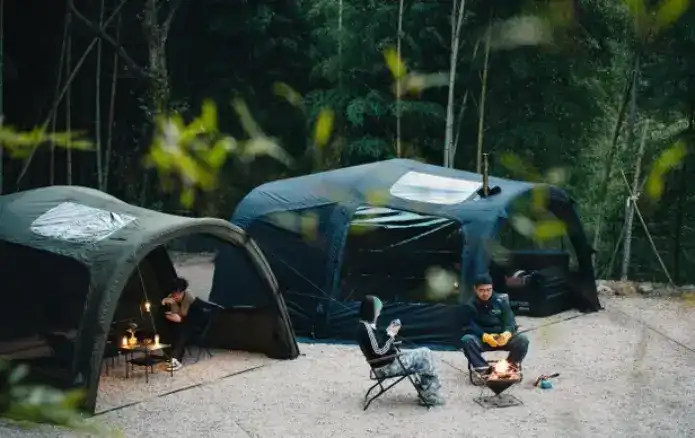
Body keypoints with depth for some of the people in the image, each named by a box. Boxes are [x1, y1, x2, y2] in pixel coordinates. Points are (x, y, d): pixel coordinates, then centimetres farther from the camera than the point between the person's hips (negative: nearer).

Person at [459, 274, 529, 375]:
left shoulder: (501, 301, 4)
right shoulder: (470, 306, -2)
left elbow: (510, 321, -4)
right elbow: (469, 327, -12)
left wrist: (507, 333, -29)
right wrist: (485, 336, -30)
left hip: (501, 337, 2)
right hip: (481, 339, -2)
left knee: (522, 339, -24)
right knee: (467, 339, -33)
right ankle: (483, 369, -34)